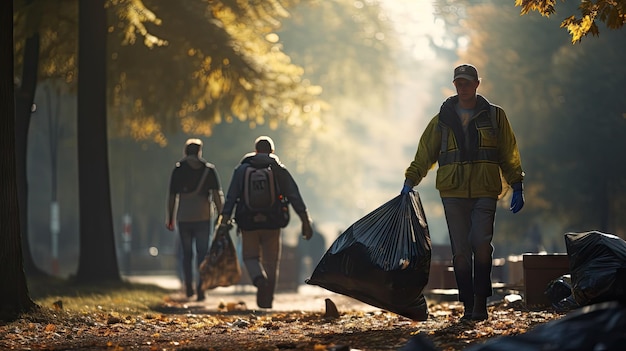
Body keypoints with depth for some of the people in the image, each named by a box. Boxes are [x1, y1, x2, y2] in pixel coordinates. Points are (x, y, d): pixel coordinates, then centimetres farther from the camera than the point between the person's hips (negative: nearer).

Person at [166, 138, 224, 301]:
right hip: (203, 218, -1)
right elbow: (217, 194, -4)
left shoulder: (178, 169, 2)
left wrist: (170, 218, 8)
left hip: (184, 219, 1)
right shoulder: (209, 169, 1)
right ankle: (200, 288, -9)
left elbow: (172, 196, 2)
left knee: (187, 254, 14)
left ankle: (188, 287, 11)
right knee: (202, 254, 2)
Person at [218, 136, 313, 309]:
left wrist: (224, 219, -6)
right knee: (271, 262, 10)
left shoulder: (241, 170, 4)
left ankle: (258, 277, -16)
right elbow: (294, 196, -1)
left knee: (250, 256, 15)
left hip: (248, 223, 0)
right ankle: (266, 299, 8)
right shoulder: (280, 170, 4)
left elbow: (231, 197, -3)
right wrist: (306, 221, -2)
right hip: (272, 223, 0)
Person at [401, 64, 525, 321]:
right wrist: (410, 181, 2)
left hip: (485, 193, -1)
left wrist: (517, 188, 7)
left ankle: (481, 301, -8)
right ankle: (468, 305, 5)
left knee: (481, 244, -17)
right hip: (453, 193, 2)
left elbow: (509, 155, 13)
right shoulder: (442, 119, 12)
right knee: (460, 251, -1)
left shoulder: (494, 116, 10)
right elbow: (425, 153, 13)